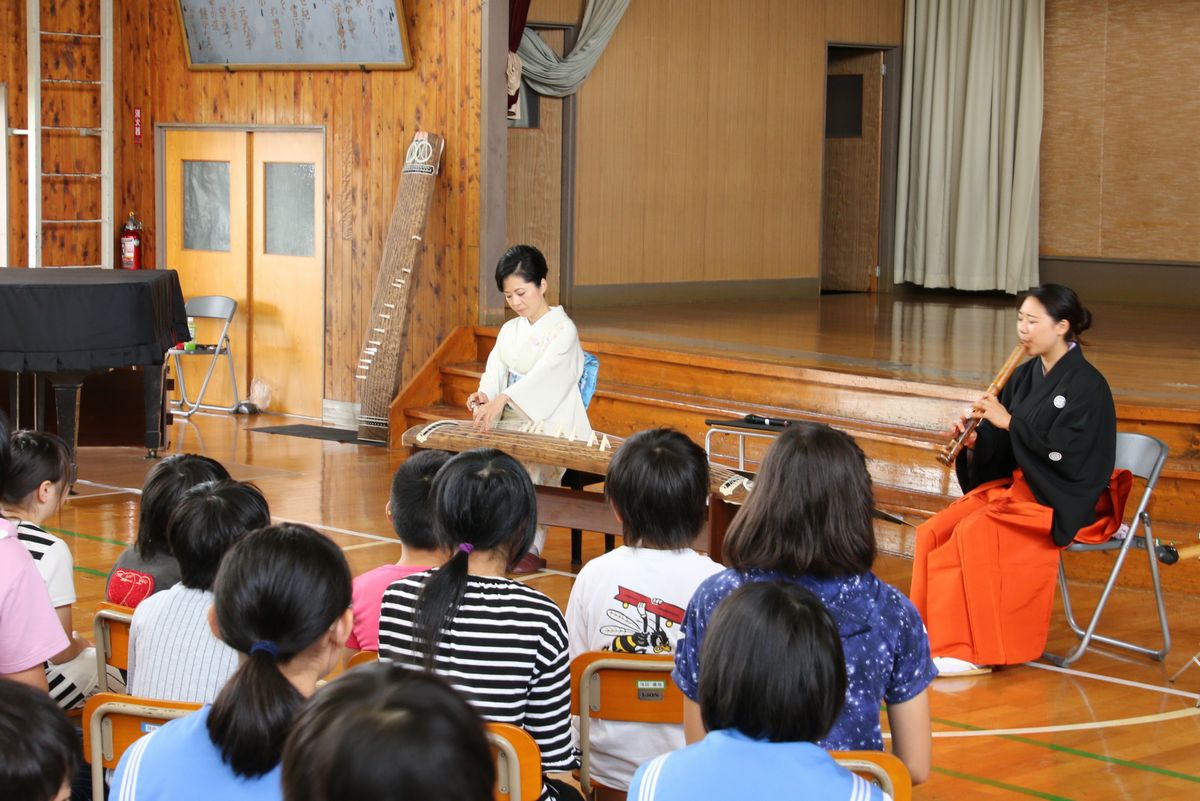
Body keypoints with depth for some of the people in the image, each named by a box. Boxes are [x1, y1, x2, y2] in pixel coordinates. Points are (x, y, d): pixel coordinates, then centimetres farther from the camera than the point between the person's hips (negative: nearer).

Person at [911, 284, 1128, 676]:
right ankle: (933, 637, -8)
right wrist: (974, 441, -11)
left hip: (1064, 501, -8)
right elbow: (999, 449, 11)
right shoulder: (1025, 376, 9)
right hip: (1017, 483, 8)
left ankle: (976, 653, -19)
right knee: (933, 532, -12)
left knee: (975, 532, -28)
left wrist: (1009, 422, -18)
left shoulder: (1086, 385, -13)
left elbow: (1067, 453, -22)